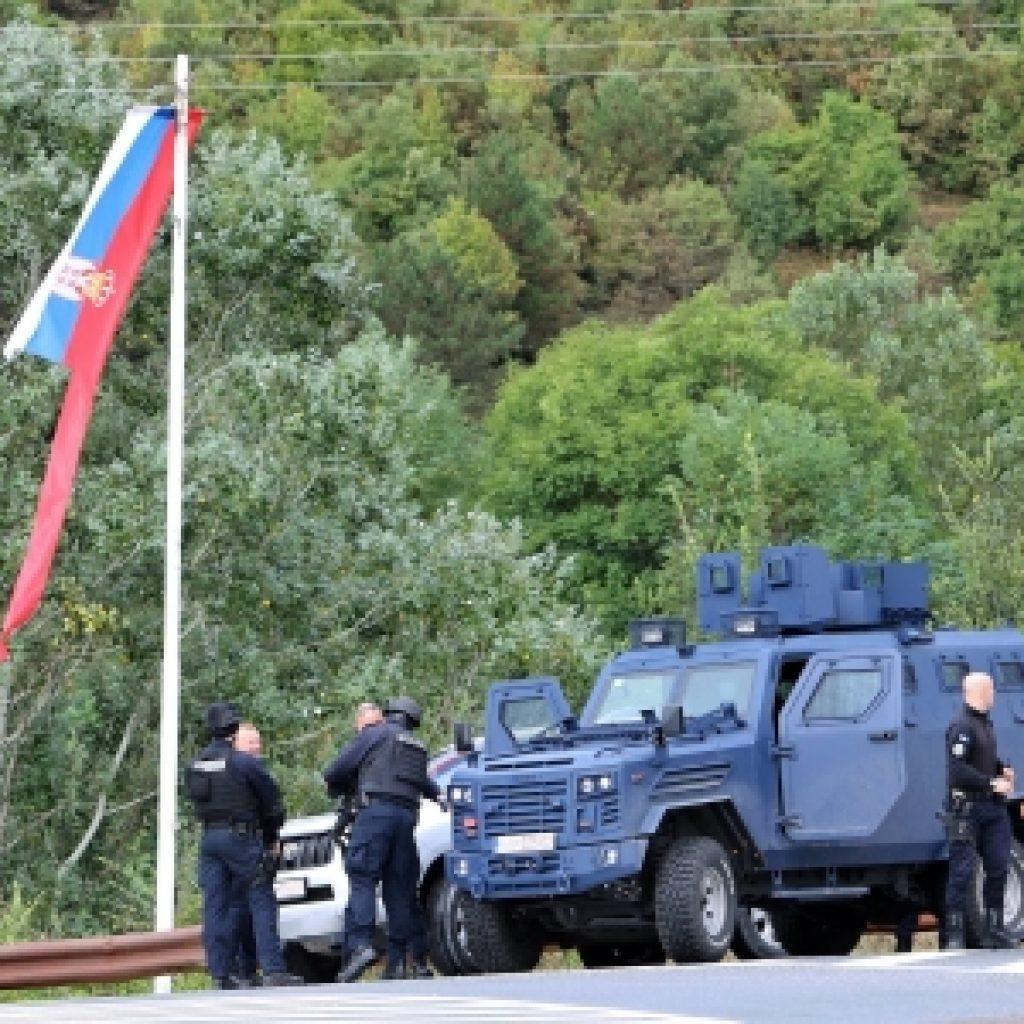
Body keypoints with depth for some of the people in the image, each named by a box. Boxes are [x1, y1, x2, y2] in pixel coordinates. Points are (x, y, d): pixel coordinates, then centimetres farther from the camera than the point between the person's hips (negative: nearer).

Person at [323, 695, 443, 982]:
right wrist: (437, 795, 67)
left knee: (362, 882, -13)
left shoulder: (375, 734, 7)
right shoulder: (417, 748, 25)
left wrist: (338, 788, 28)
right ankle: (396, 961, 1)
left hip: (376, 810, -6)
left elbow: (334, 772, 7)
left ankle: (361, 945, -31)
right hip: (407, 816, 6)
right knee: (398, 889, 5)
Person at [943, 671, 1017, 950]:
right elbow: (957, 770, -22)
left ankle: (993, 930, 17)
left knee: (998, 868, 9)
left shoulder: (985, 722, 15)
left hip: (991, 806, 9)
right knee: (962, 872, -6)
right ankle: (954, 935, -3)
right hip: (967, 808, -9)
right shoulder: (962, 726, -15)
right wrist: (992, 783, -19)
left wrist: (1002, 769, 9)